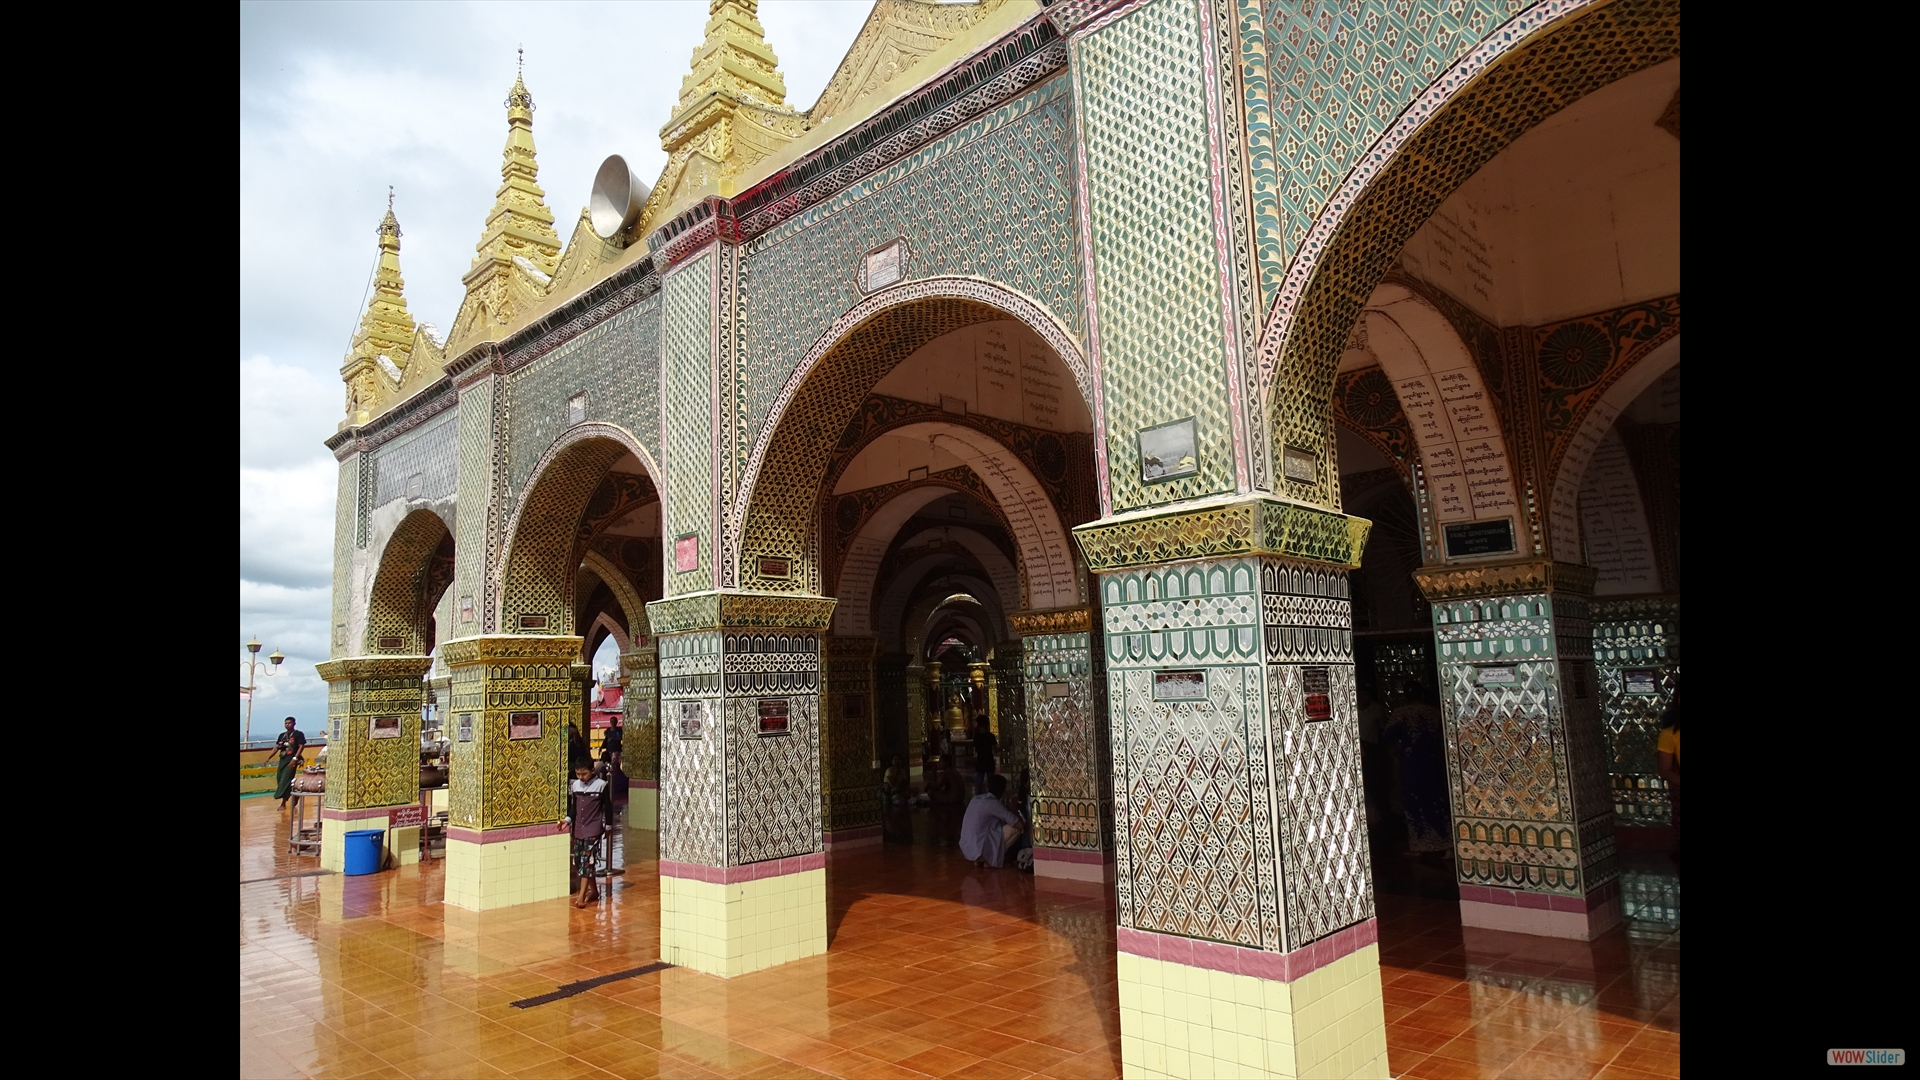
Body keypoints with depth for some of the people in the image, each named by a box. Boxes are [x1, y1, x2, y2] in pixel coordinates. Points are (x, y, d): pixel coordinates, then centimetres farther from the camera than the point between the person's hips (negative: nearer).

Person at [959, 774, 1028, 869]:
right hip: (979, 849, -8)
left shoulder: (975, 799, 12)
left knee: (999, 824, 29)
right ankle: (990, 859, 1)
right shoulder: (994, 803, -11)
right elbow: (1020, 825, -11)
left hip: (966, 849, 8)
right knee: (1017, 828, -2)